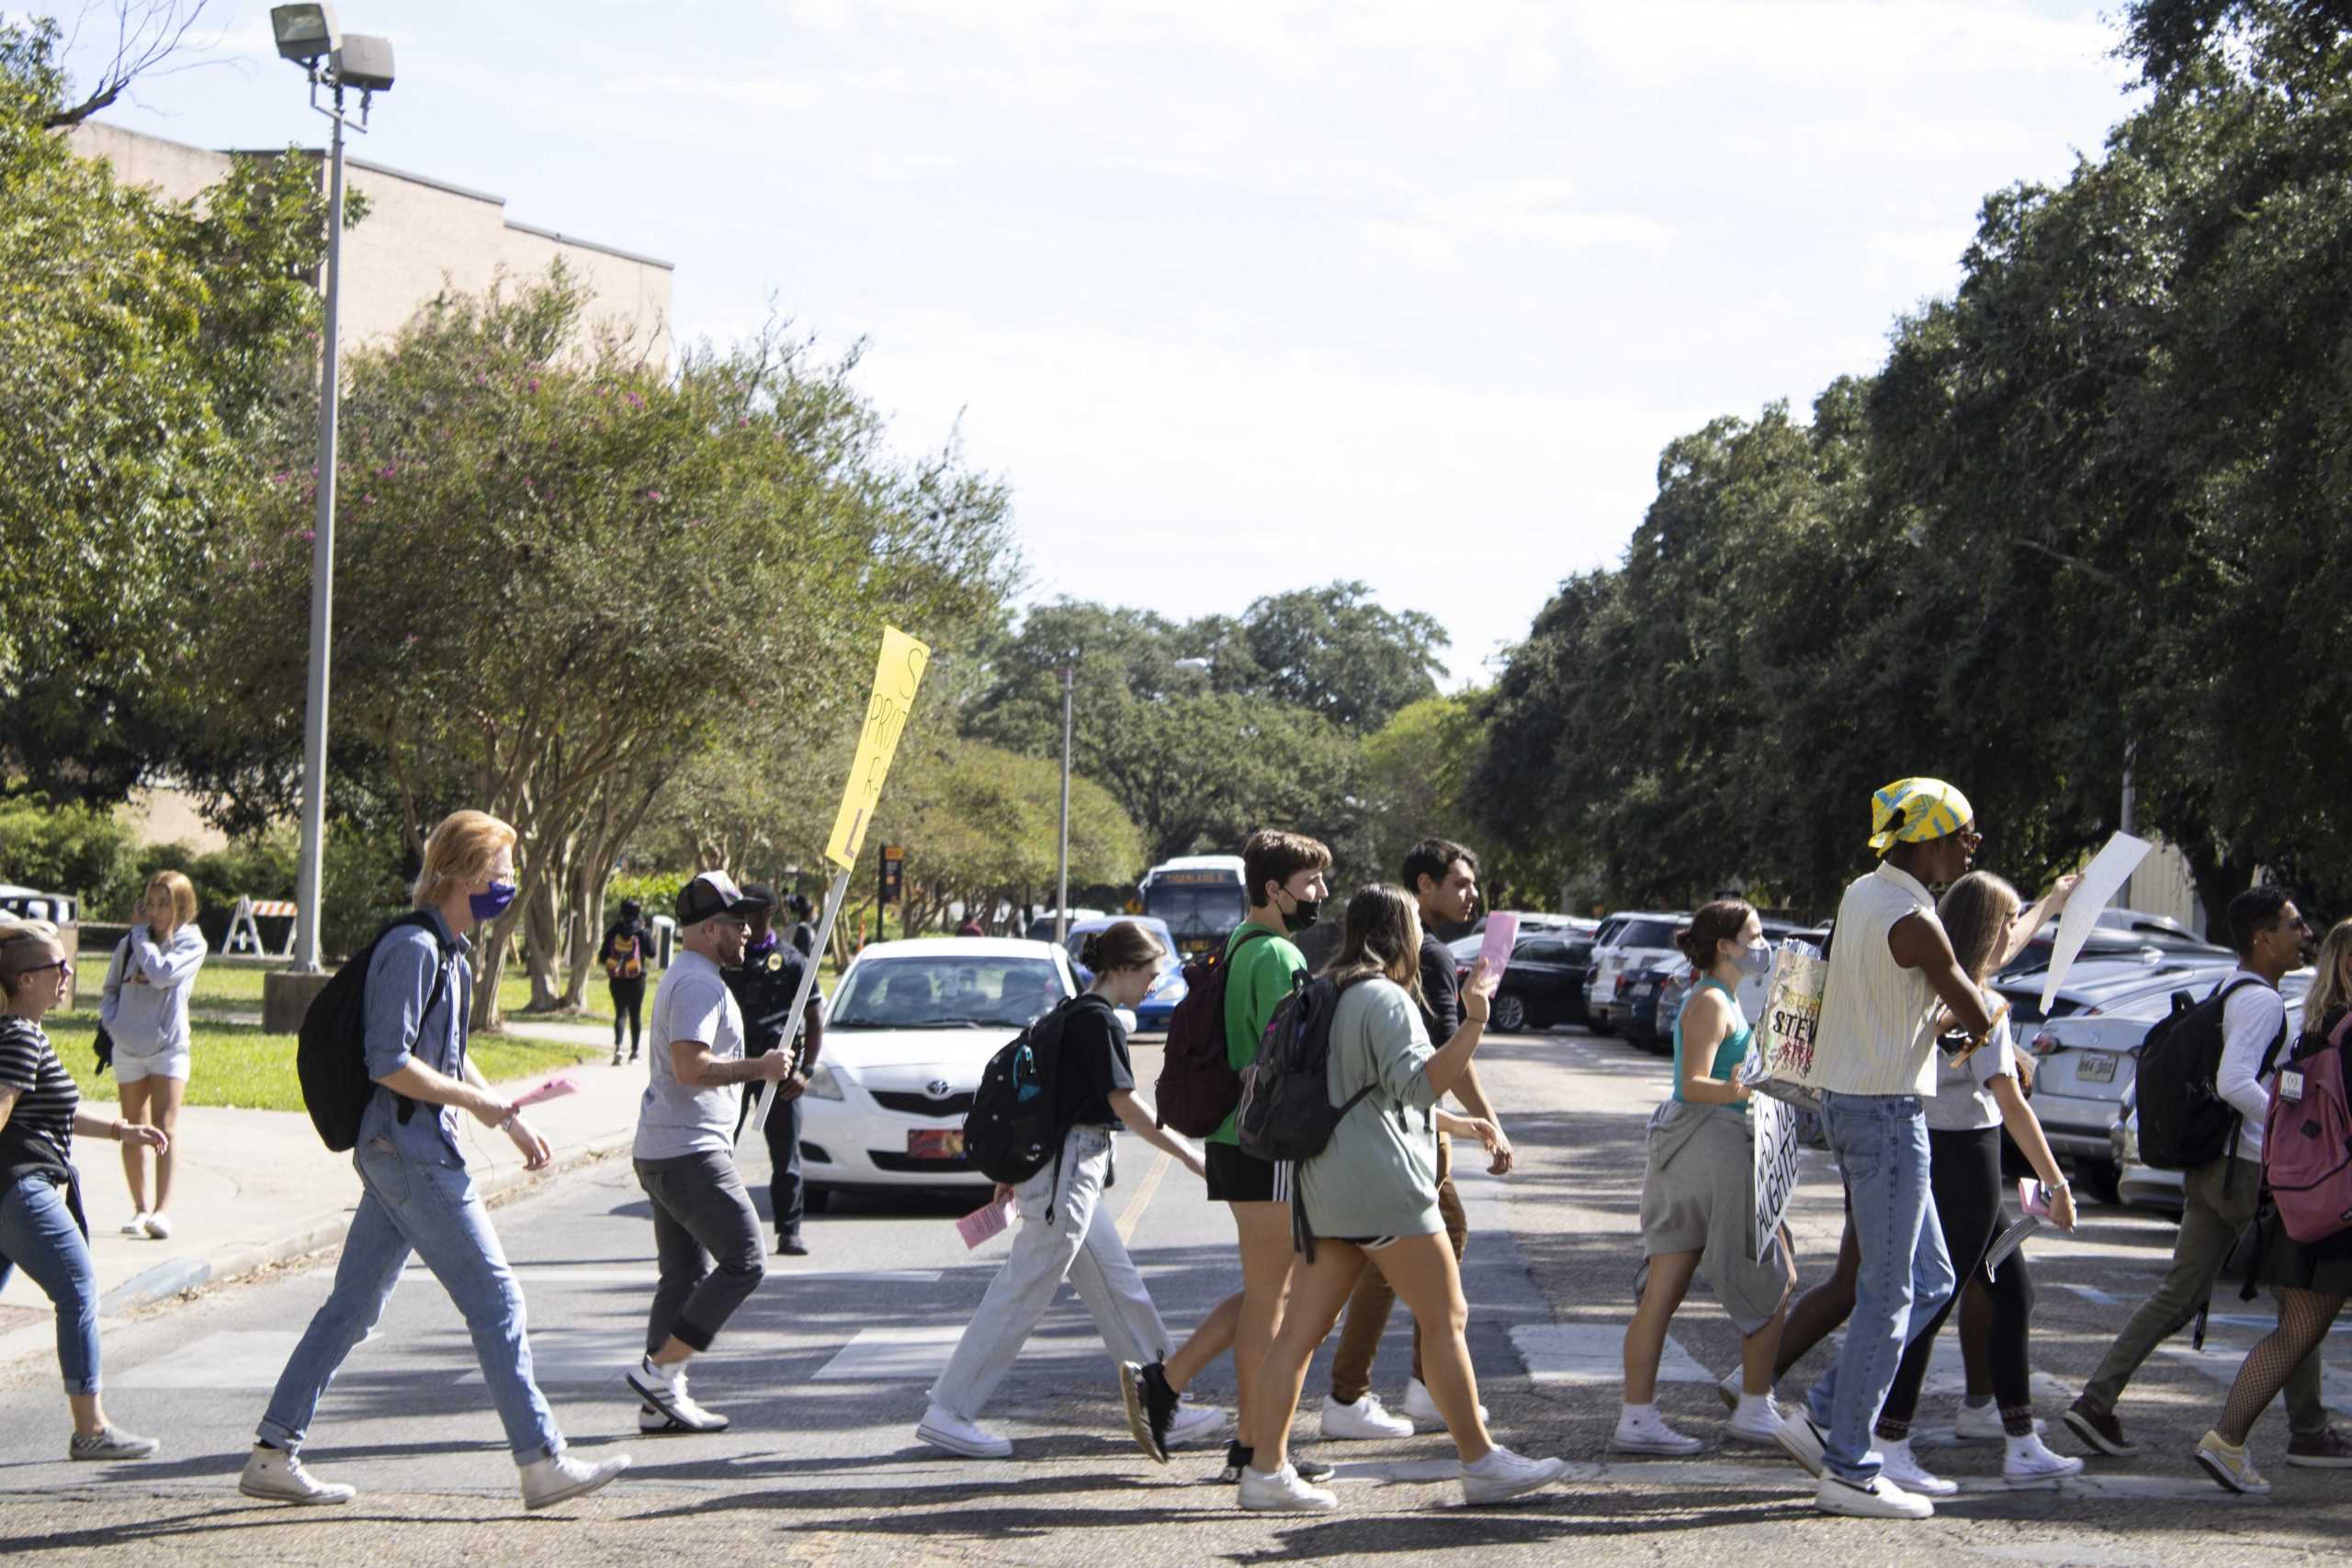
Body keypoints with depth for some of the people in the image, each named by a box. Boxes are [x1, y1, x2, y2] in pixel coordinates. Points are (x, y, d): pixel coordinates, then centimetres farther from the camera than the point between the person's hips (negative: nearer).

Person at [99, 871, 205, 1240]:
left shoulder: (192, 944, -2)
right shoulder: (129, 945, 8)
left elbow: (161, 974, -19)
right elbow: (110, 991, 16)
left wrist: (142, 937, -6)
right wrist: (112, 1021, -3)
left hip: (169, 1046, -4)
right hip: (128, 1047, 4)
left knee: (165, 1127, -13)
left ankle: (163, 1210, -19)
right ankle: (140, 1208, 16)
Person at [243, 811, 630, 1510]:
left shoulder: (450, 951, 16)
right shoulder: (413, 948, -15)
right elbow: (390, 1064, -20)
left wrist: (510, 1118, 18)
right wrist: (482, 1105, -15)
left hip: (400, 1153, 10)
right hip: (411, 1150, -10)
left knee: (354, 1305, 11)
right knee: (495, 1300, -5)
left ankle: (274, 1453, 13)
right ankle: (543, 1464, -1)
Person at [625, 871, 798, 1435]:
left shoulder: (684, 977, 21)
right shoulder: (699, 983, -14)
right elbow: (691, 1067, -25)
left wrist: (774, 1075, 24)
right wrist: (759, 1068, -18)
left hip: (663, 1151, 11)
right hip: (691, 1151, -11)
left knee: (686, 1274, 12)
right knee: (743, 1262, -10)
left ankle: (661, 1402, 11)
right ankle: (659, 1370, -10)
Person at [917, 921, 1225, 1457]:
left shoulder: (1066, 1014, 15)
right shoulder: (1098, 1021, -13)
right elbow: (1125, 1105, -16)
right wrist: (1185, 1152, -8)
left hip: (1051, 1166, 11)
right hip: (1070, 1170, -11)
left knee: (1119, 1287, 12)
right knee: (1021, 1295, -6)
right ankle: (947, 1412, -4)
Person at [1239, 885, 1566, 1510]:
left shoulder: (1332, 995, 20)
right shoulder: (1385, 999, -10)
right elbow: (1419, 1083, -21)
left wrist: (1455, 1124, 34)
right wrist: (1475, 1022, -26)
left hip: (1326, 1188, 9)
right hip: (1382, 1185, -9)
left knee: (1301, 1328, 4)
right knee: (1445, 1318, -1)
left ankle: (1266, 1470, 2)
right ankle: (1481, 1463, 3)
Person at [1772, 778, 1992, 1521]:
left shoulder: (1863, 894, 10)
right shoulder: (1913, 922, -19)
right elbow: (1976, 1019, -11)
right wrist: (1979, 1007, 12)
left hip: (1850, 1098, 10)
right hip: (1888, 1111, -10)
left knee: (1928, 1280, 16)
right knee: (1888, 1293, -4)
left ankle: (1822, 1416, 14)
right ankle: (1849, 1472, 0)